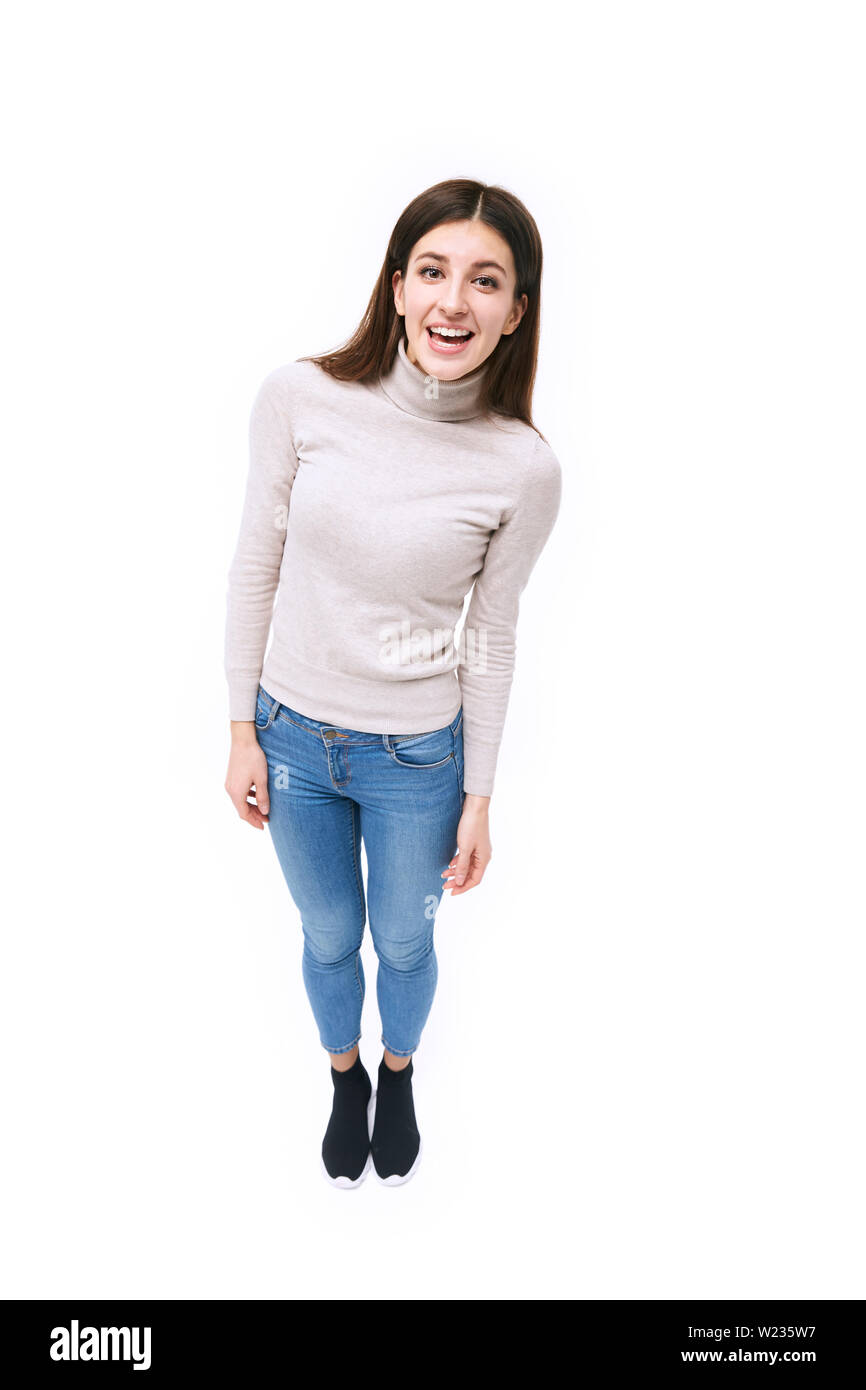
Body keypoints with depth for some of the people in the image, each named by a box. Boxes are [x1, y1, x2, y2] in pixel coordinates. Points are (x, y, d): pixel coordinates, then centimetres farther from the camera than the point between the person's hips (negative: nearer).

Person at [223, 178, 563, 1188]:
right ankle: (344, 1076, 56)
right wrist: (243, 729, -2)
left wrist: (478, 797, 0)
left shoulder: (523, 468, -17)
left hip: (417, 758, -1)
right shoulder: (301, 398, -16)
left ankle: (398, 1074, 57)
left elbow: (492, 639, -6)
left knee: (404, 944, 23)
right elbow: (256, 565, -6)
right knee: (329, 940, 23)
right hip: (293, 734, 1)